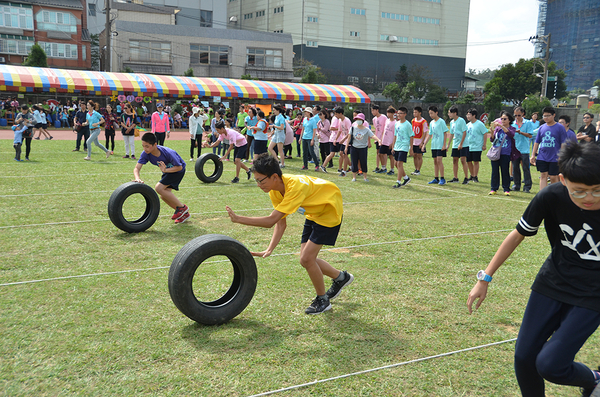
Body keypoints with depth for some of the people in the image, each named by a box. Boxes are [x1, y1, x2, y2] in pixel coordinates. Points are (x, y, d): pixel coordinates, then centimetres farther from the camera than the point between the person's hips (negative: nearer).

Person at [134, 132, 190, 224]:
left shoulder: (168, 153, -36)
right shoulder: (145, 154, -20)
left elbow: (179, 167, -24)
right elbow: (137, 168, -23)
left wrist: (165, 170, -39)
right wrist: (137, 178, -44)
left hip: (178, 170, -7)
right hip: (167, 170, 7)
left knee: (159, 188, -22)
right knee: (164, 196, 1)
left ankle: (182, 207, -9)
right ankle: (184, 213, 18)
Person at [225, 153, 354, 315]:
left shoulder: (295, 187, -37)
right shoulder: (275, 190, -12)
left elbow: (271, 220, -40)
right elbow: (281, 223, -8)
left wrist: (238, 219, -38)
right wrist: (269, 249, -18)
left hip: (330, 211, -8)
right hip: (313, 214, 8)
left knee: (307, 258, -14)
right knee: (306, 260, 6)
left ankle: (322, 300, 8)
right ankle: (341, 277, 31)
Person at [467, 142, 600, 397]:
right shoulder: (551, 197, -19)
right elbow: (518, 234, -4)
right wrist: (485, 278, -1)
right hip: (551, 283, 3)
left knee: (549, 365, -10)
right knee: (524, 357, 2)